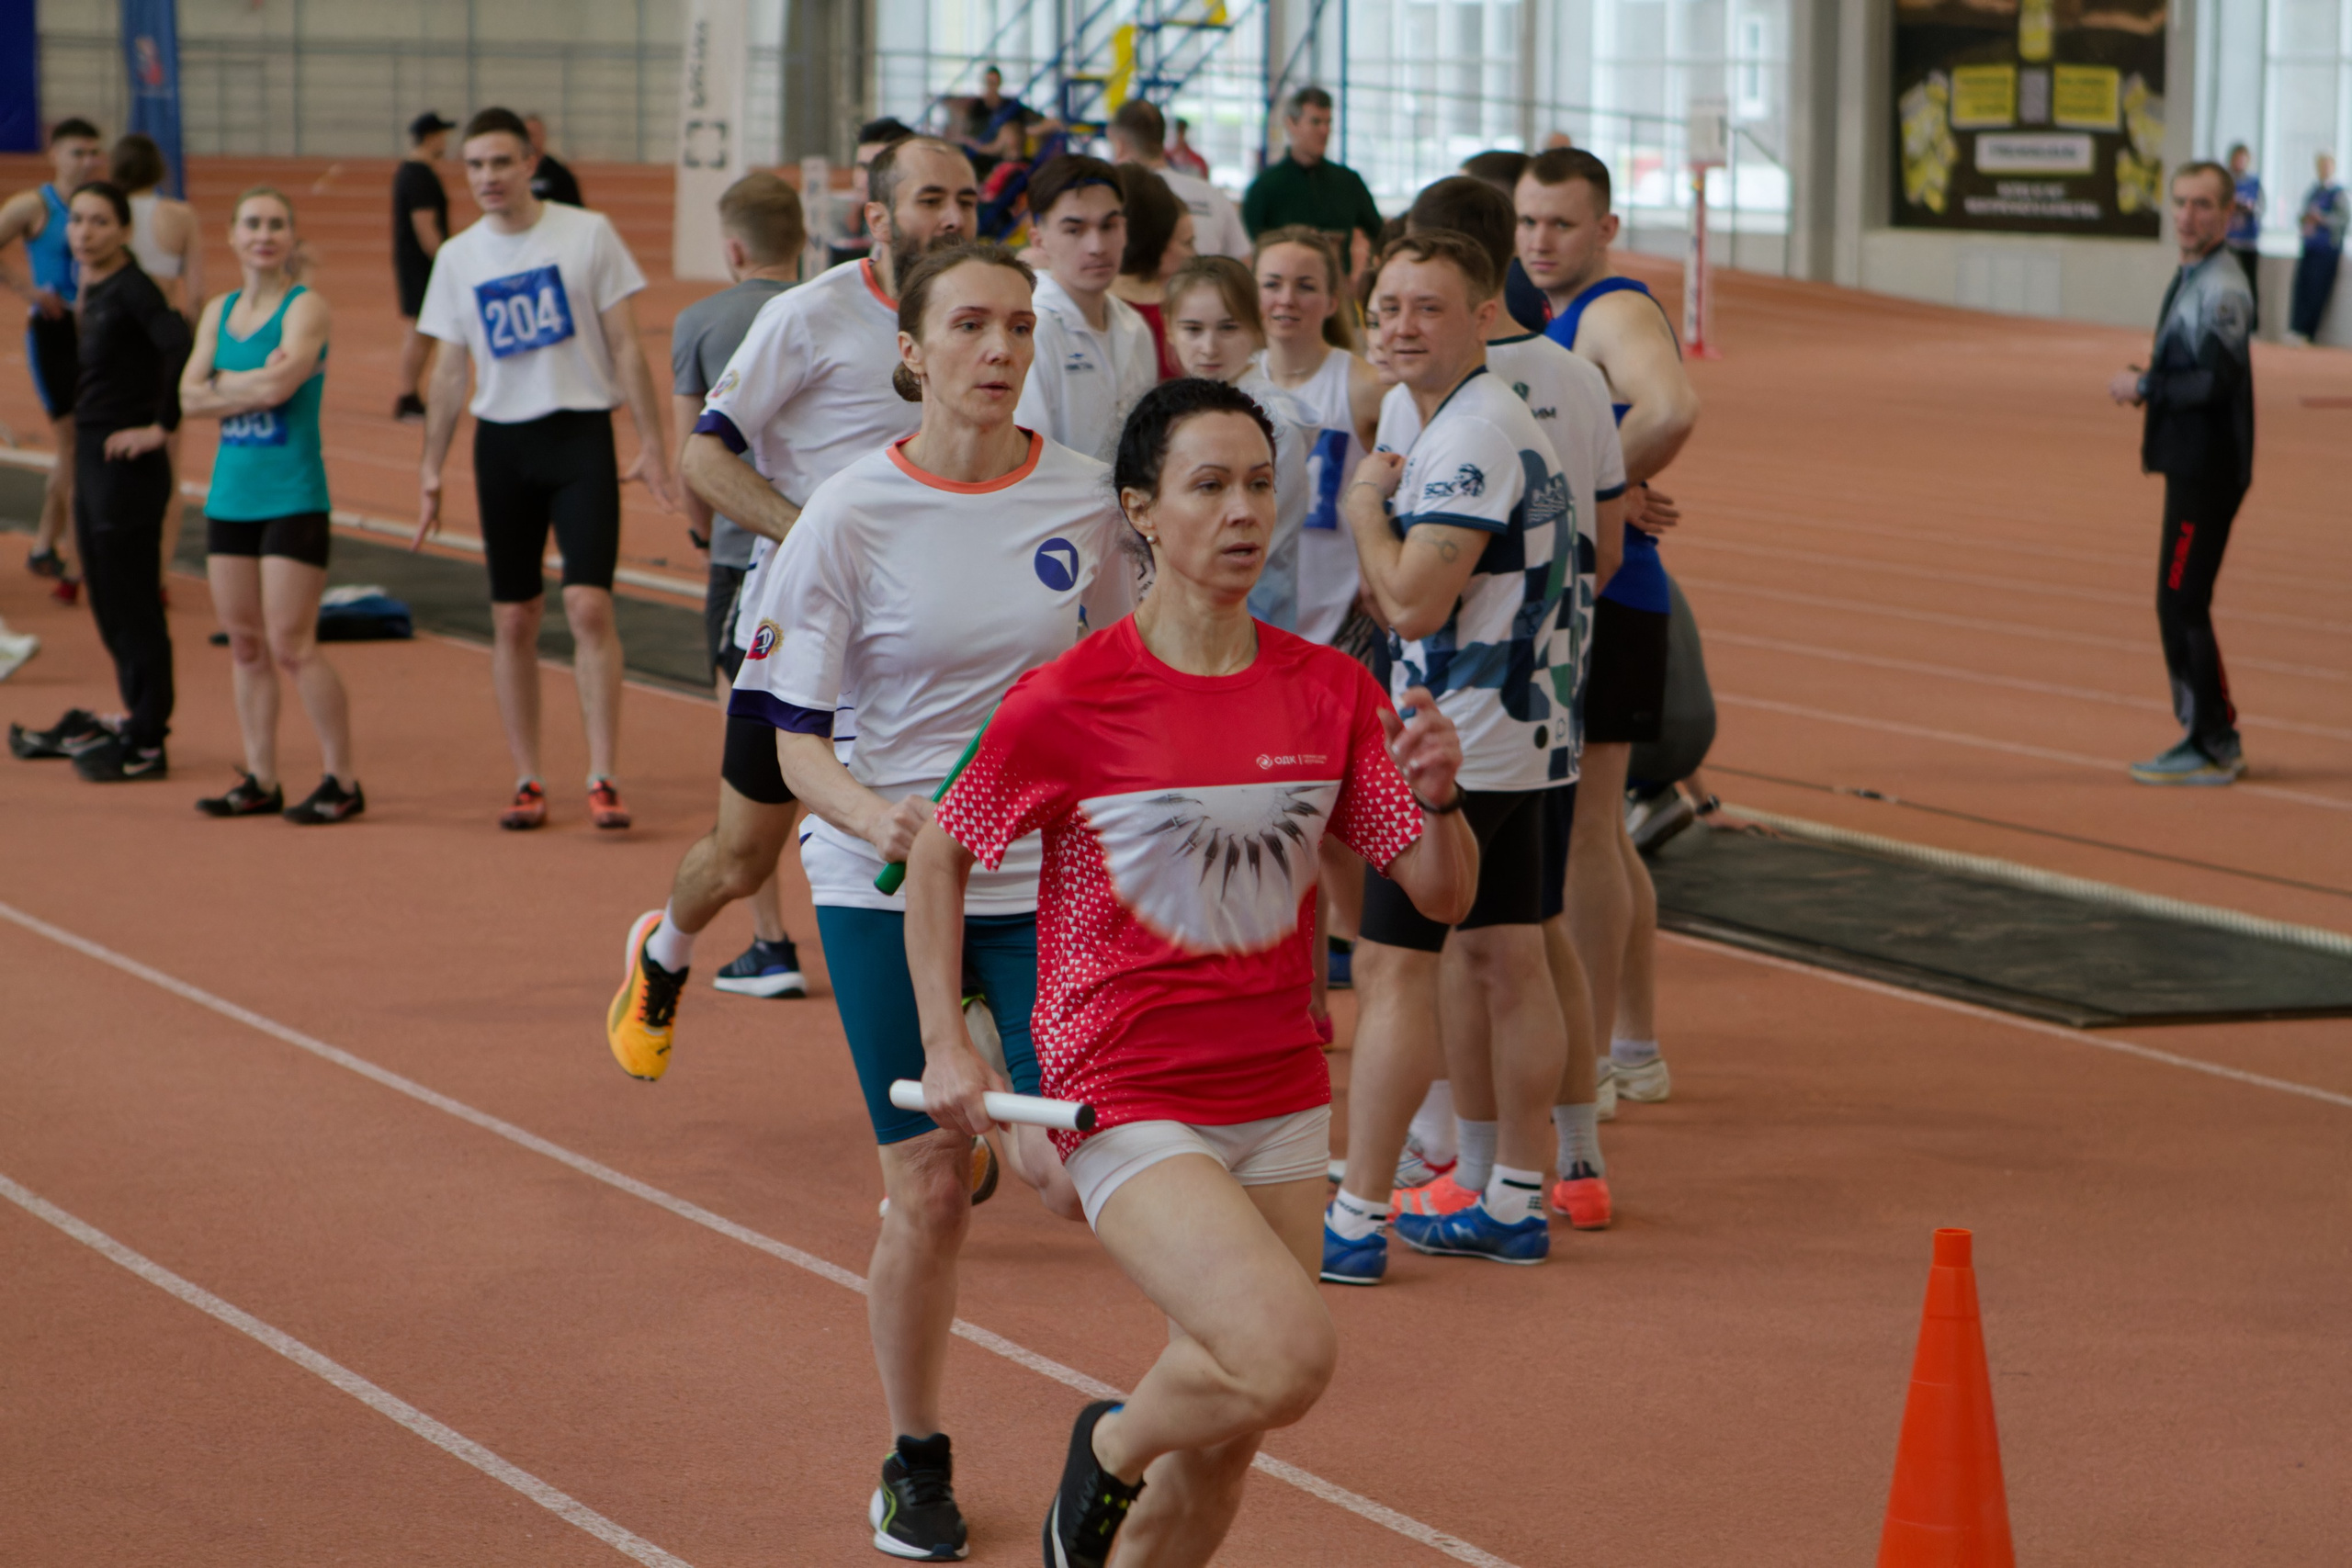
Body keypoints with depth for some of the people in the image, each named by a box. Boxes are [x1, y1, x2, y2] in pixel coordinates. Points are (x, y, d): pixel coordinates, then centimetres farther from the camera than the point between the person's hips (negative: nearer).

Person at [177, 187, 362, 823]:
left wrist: (224, 382, -4)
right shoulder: (219, 311, 12)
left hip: (293, 498, -6)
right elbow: (190, 396, 2)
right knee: (245, 644, 8)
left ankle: (343, 781, 1)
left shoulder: (306, 306, -6)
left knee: (290, 645, -8)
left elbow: (281, 384, -21)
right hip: (230, 495, 6)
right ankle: (260, 781, 16)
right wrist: (257, 385, -10)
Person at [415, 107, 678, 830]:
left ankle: (603, 778, -10)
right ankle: (527, 779, 12)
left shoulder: (587, 233, -2)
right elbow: (449, 372, 13)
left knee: (589, 606, -12)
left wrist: (653, 443, -4)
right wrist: (432, 471, 10)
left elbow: (625, 347, 0)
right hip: (502, 443, 3)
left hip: (581, 432, -3)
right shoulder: (458, 258, 7)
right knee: (512, 619, 4)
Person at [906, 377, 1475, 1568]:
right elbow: (938, 852, 4)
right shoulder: (1064, 702, -11)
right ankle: (1108, 1447, 8)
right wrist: (946, 1042, -1)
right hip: (1126, 1103, -5)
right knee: (1289, 1357, -22)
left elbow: (1443, 897, 3)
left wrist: (1437, 795, -17)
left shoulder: (1330, 692, 0)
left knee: (1221, 1437, 10)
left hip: (1280, 1106, 5)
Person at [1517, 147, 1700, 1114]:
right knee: (1596, 832, 16)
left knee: (1581, 831, -6)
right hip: (1565, 594, 10)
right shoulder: (1552, 320, 16)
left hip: (1603, 595, -10)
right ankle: (1635, 1050, 25)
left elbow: (1672, 412, -34)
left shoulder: (1615, 312, -15)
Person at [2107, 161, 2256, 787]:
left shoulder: (2221, 289, -16)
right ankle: (2210, 737, 21)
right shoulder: (2191, 279, 16)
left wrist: (2144, 386, -13)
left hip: (2208, 470, -10)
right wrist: (2146, 381, 7)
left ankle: (2213, 748, -4)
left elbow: (2218, 382, -23)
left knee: (2181, 603, -9)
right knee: (2181, 604, 14)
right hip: (2191, 464, 10)